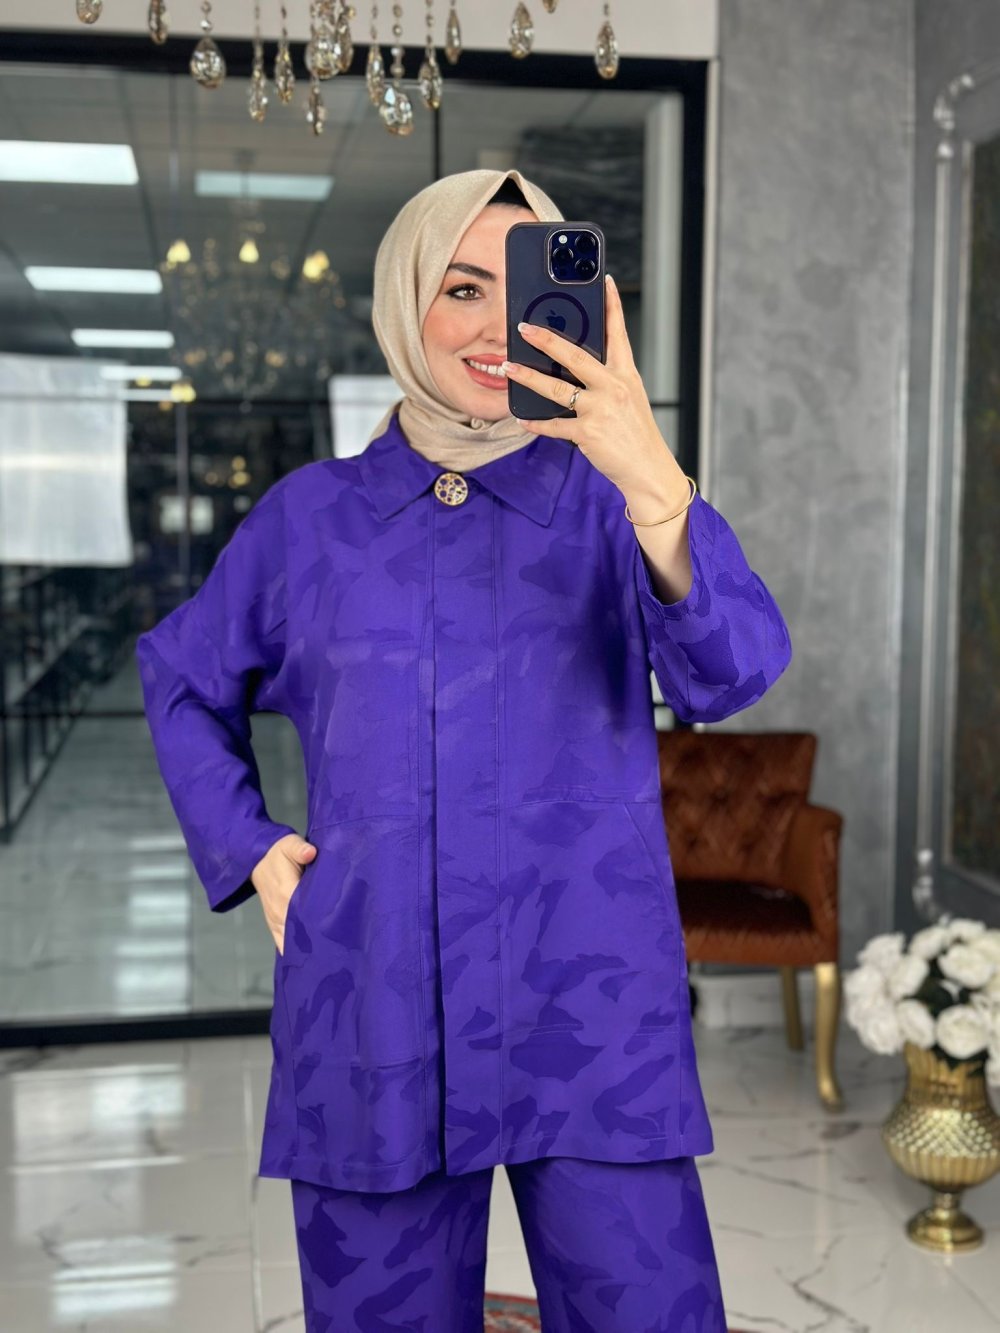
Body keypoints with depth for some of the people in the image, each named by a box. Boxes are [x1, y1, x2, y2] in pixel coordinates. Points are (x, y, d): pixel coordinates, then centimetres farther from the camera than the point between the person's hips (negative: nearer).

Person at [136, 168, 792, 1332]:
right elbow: (184, 680, 21)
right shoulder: (309, 517, 6)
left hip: (590, 1011, -1)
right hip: (372, 1013, 2)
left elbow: (731, 677, -17)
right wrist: (247, 848, 7)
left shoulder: (611, 497, 1)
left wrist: (655, 484, -33)